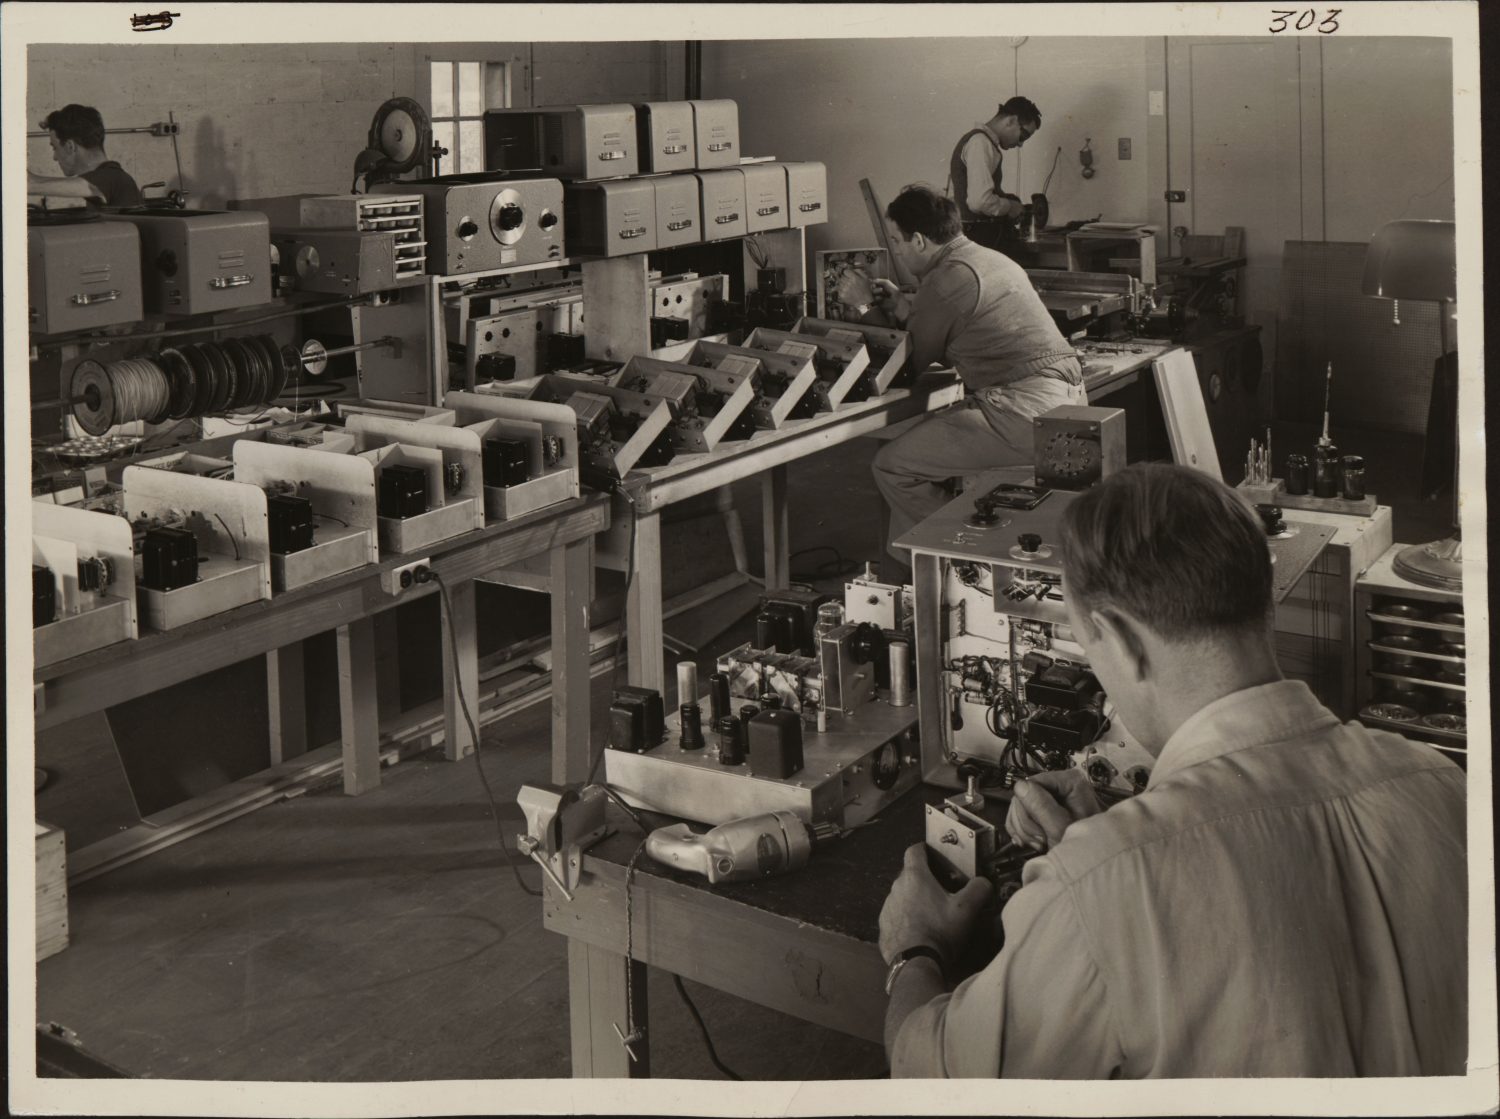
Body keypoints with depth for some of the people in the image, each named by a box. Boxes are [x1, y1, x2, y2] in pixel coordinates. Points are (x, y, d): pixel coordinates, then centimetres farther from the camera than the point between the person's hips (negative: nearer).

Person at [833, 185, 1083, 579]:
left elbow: (912, 362, 0)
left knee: (893, 466, -4)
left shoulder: (949, 278, -10)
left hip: (1025, 412, -10)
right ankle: (906, 566, 24)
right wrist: (903, 307, 23)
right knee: (923, 443, 23)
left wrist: (866, 306, 11)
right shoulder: (990, 259, 20)